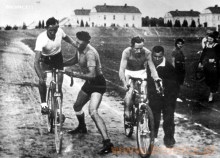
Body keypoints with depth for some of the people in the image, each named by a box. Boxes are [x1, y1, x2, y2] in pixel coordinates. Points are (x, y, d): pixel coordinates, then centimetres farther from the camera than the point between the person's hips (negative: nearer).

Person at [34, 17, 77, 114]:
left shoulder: (59, 31, -23)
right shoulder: (41, 39, -34)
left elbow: (66, 38, 5)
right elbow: (36, 61, -39)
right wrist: (40, 77, -50)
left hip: (58, 59, 2)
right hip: (45, 60, -2)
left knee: (59, 84, -2)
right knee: (42, 81, -22)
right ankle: (43, 103, -2)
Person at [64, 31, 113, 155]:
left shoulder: (90, 53, -27)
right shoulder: (80, 50, 0)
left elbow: (92, 74, -35)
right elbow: (74, 61, 21)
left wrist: (74, 74, -35)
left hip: (98, 83, -9)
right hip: (89, 83, 9)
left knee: (93, 112, -25)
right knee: (77, 106, 24)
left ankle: (107, 143, -29)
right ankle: (82, 127, 53)